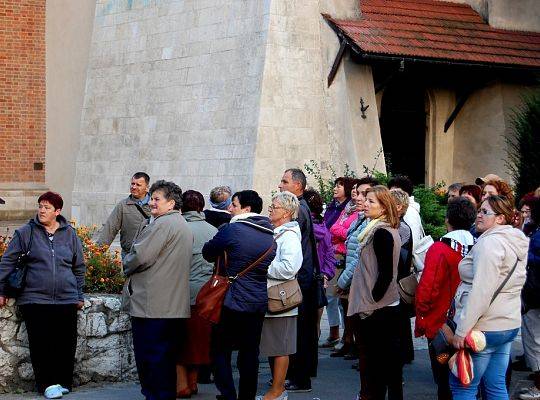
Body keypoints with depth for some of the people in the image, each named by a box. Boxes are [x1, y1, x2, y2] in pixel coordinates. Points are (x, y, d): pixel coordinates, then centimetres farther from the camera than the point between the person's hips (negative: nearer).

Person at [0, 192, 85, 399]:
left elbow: (79, 267, 17)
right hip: (35, 299, -2)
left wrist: (79, 295, 15)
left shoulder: (69, 234, 8)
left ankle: (63, 382, 14)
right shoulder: (26, 232, 1)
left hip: (66, 299, 2)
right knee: (41, 343, -6)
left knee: (66, 343, 1)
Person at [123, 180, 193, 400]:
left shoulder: (162, 224, -13)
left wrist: (126, 266, 2)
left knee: (150, 359, -4)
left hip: (153, 307, -9)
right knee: (167, 358, 13)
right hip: (176, 306, 9)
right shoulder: (183, 225, 19)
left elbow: (140, 256, -18)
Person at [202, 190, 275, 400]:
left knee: (221, 349, 4)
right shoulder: (270, 233, 5)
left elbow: (208, 253, -1)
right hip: (260, 304, 6)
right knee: (250, 353, 10)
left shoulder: (231, 229, -12)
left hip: (234, 302, -5)